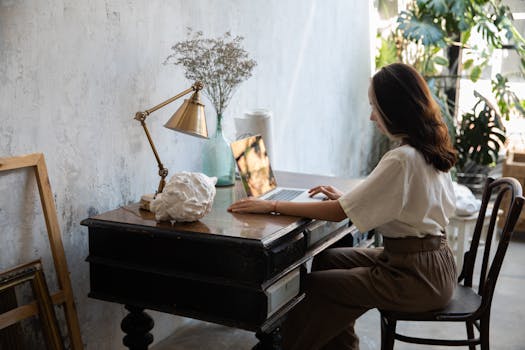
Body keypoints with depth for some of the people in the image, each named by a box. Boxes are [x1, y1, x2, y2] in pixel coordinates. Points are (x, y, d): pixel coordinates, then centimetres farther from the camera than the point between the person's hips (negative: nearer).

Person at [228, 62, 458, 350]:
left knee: (313, 286, -9)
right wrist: (345, 198, 9)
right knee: (327, 260, 14)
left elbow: (338, 212, -21)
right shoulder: (430, 152, 6)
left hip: (418, 277, -9)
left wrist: (273, 206, -15)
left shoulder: (402, 160, -23)